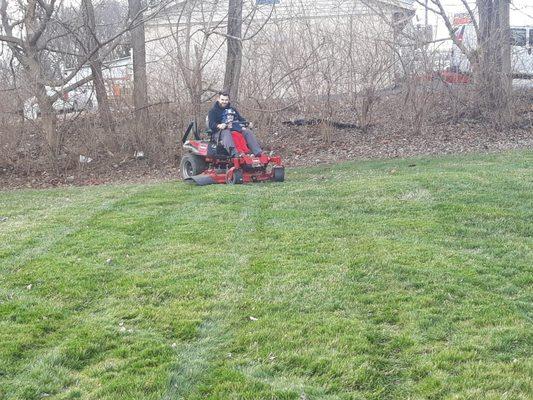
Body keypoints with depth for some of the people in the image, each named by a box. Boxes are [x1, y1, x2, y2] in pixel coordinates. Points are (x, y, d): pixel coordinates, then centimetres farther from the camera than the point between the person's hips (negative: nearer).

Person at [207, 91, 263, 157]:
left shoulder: (232, 109, 25)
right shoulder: (213, 111, 8)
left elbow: (240, 118, 28)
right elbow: (211, 124, -6)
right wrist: (218, 126, -29)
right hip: (222, 130, -5)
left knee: (247, 132, -17)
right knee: (226, 133, -39)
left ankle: (258, 152, -31)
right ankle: (234, 153, -67)